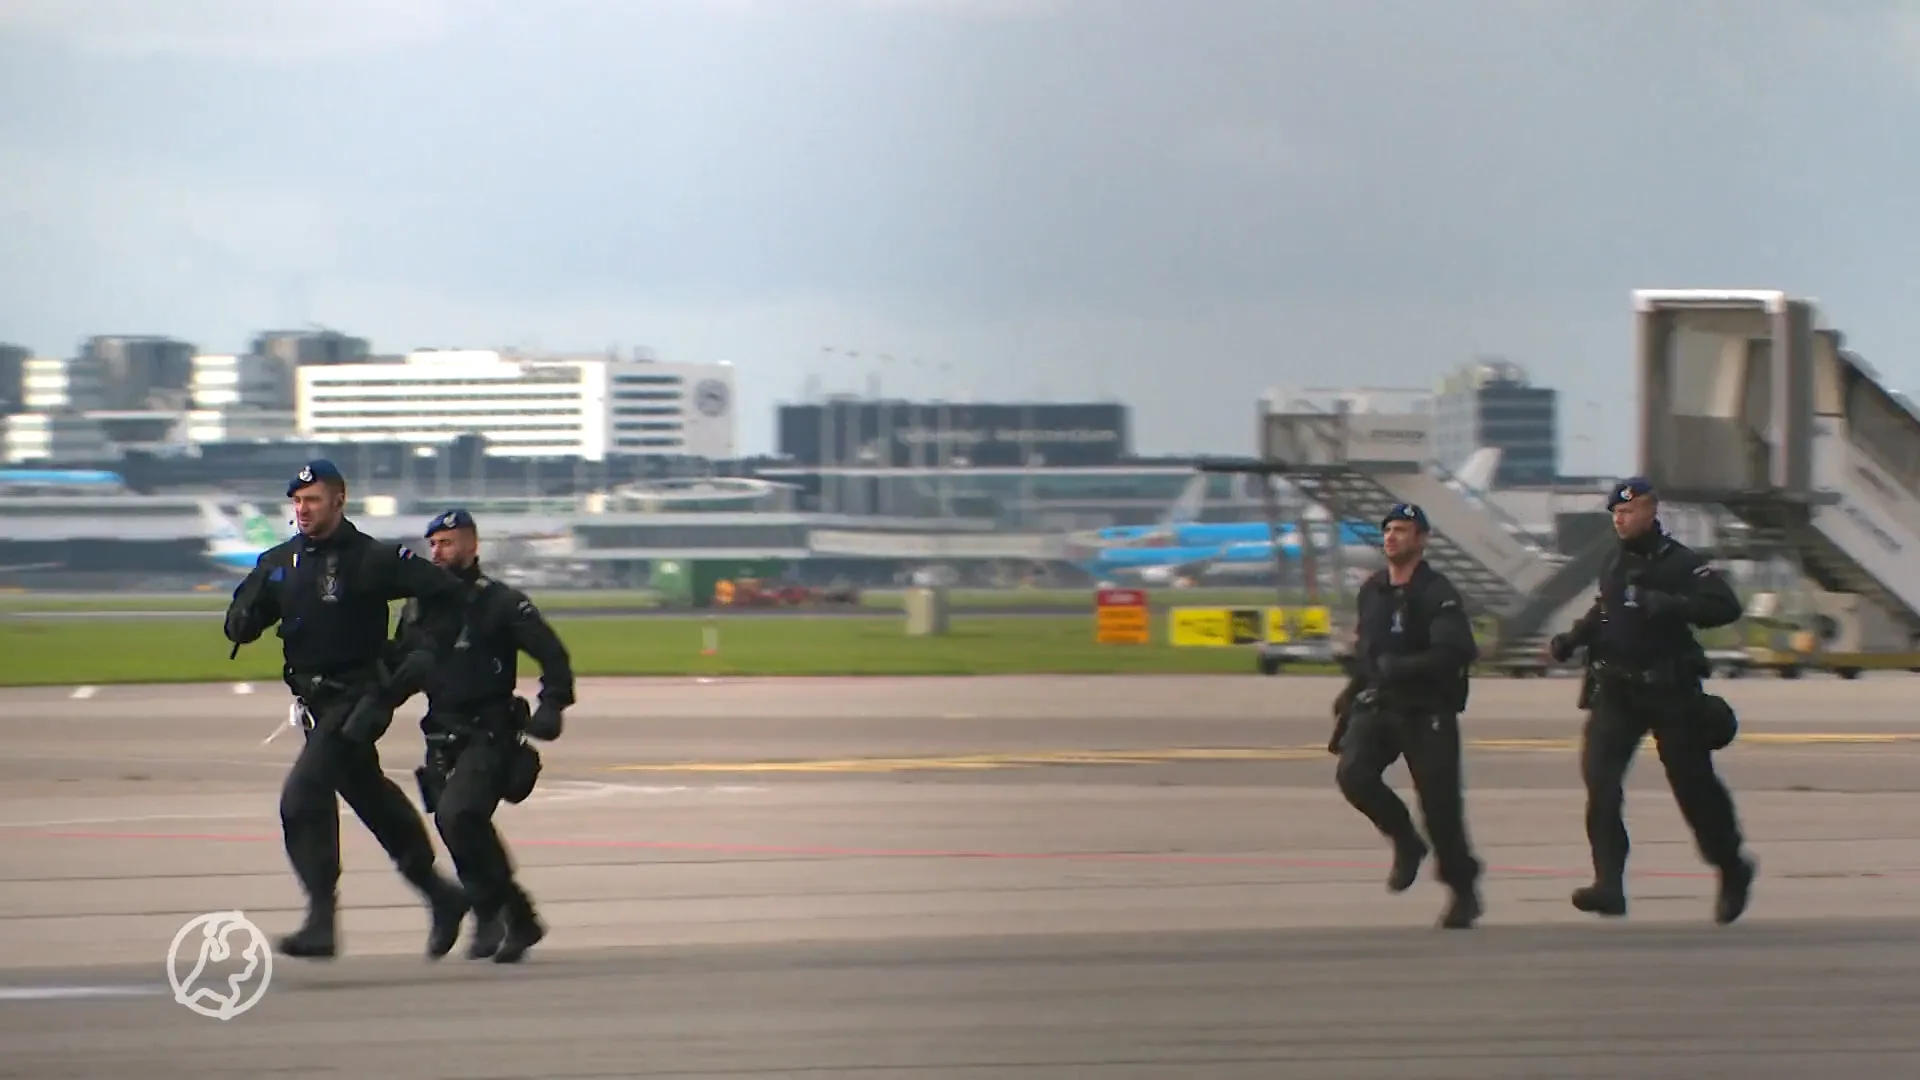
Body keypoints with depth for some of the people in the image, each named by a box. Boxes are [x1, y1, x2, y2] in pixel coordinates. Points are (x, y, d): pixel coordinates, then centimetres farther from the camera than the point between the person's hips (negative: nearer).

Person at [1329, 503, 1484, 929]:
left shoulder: (1437, 594, -12)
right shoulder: (1372, 590, 10)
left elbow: (1455, 652, -24)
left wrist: (1400, 669, -30)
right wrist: (1352, 693, 21)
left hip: (1428, 713, -5)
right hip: (1377, 707, 5)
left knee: (1439, 801, -5)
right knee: (1353, 773, -19)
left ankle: (1464, 890, 13)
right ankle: (1406, 842, 5)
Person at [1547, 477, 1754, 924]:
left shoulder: (1681, 563, -10)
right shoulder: (1615, 563, 12)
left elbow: (1725, 606, -21)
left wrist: (1666, 605, -31)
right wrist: (1574, 637, 13)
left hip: (1670, 692, -5)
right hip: (1616, 690, 5)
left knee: (1693, 784, 4)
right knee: (1599, 776, -13)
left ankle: (1732, 870, 28)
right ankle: (1609, 886, -16)